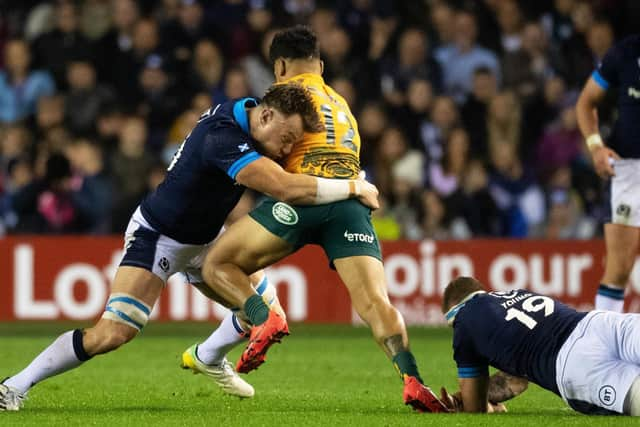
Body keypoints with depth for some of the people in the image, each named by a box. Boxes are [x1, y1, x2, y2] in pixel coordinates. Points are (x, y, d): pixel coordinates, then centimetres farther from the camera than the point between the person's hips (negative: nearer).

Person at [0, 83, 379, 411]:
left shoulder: (246, 112, -8)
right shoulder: (223, 138, -36)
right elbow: (285, 188, -45)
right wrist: (353, 187, -34)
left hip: (204, 235, 9)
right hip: (158, 237, -9)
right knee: (113, 333, -20)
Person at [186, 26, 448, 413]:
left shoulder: (286, 90, 14)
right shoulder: (342, 105, 34)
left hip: (304, 195, -5)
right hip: (352, 201, 5)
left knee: (217, 265, 7)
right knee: (376, 303, -7)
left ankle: (264, 319, -19)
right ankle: (412, 381, -29)